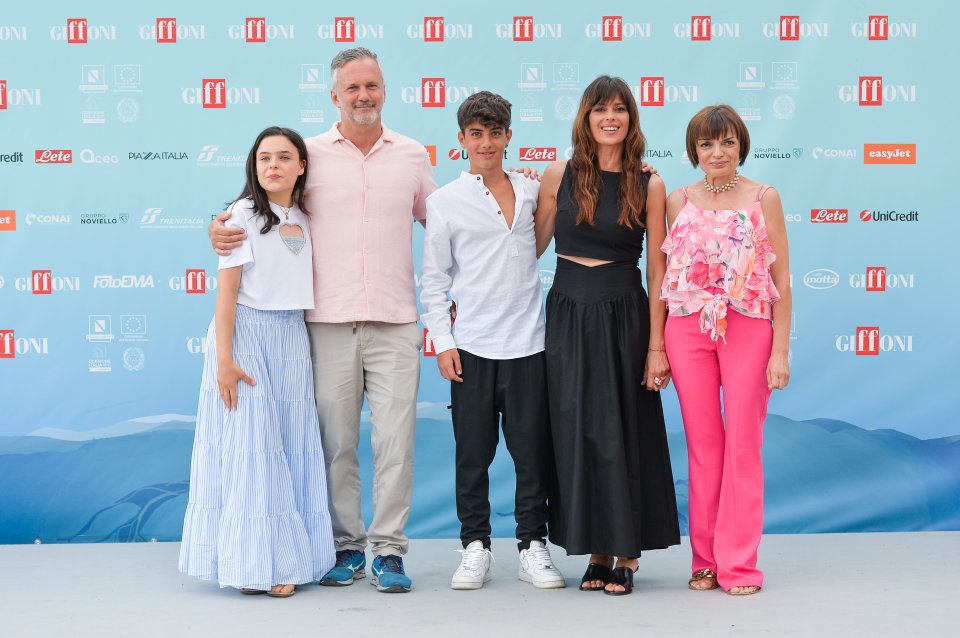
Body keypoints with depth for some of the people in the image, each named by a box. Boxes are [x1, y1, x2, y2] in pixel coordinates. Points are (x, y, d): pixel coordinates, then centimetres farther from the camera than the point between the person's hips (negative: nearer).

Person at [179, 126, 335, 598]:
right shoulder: (244, 215, -5)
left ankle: (287, 556, 13)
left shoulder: (305, 220, 11)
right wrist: (224, 359, -15)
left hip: (291, 341, 6)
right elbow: (226, 291, -9)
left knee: (291, 448, 6)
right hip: (247, 334, -6)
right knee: (250, 448, -5)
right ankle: (254, 563, 1)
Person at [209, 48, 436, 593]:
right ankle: (346, 545, 15)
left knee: (396, 438, -2)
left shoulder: (412, 155, 11)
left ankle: (389, 550, 6)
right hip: (329, 322, 0)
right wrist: (221, 228, -7)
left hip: (396, 322, 1)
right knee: (335, 440, 3)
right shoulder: (311, 154, 6)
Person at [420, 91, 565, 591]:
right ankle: (475, 547, 16)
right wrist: (442, 341, -3)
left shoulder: (533, 191, 9)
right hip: (471, 347, -1)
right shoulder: (445, 201, 3)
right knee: (472, 452, 4)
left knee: (533, 450, 4)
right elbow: (433, 279, 5)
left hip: (528, 342, 2)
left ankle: (533, 547, 15)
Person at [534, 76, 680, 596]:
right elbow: (533, 247, 8)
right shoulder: (560, 176, 2)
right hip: (568, 317, 2)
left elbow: (657, 271, -2)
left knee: (623, 432, 2)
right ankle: (597, 550, 16)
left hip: (624, 318, -1)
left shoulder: (649, 187, -1)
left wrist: (656, 345, -6)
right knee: (576, 432, 5)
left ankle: (627, 553, 13)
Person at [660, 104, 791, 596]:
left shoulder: (764, 199, 2)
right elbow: (667, 272, 9)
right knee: (702, 445, 6)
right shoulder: (679, 201, 8)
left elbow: (781, 279, 1)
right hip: (687, 329, 2)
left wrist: (780, 351, -5)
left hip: (748, 329, -2)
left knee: (742, 446, -1)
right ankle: (705, 560, 15)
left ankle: (739, 565, 6)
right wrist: (658, 346, 3)